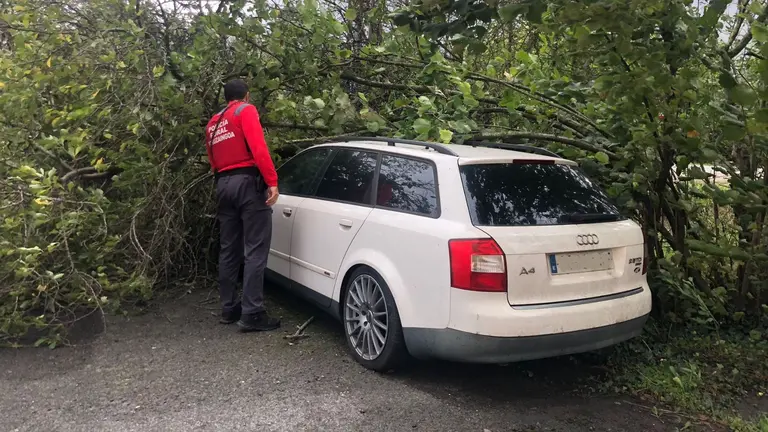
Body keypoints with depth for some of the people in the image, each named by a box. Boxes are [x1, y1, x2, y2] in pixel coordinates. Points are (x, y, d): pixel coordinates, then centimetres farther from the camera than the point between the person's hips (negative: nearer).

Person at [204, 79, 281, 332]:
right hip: (248, 182, -8)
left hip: (223, 185, 8)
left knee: (229, 250, 12)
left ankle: (229, 309, 17)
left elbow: (213, 161, 20)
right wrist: (272, 182, -18)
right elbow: (258, 147, -15)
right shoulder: (246, 111, -1)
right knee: (255, 250, -8)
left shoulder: (213, 123, 22)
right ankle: (252, 314, -11)